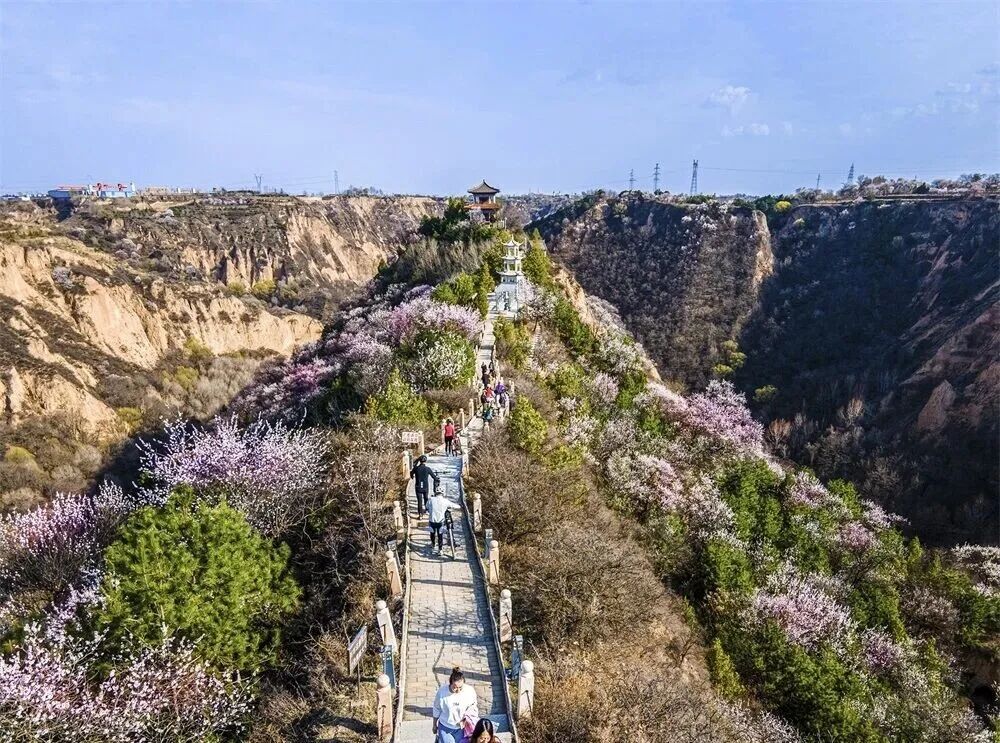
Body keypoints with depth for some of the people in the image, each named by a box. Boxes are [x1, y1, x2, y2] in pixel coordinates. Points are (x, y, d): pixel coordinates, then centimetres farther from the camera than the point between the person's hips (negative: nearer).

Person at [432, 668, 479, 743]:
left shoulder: (470, 691, -22)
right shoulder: (442, 691, -23)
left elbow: (473, 707, -3)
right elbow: (436, 709, -5)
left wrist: (466, 719, -16)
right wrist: (434, 725, 7)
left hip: (461, 727, 1)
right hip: (445, 727, -1)